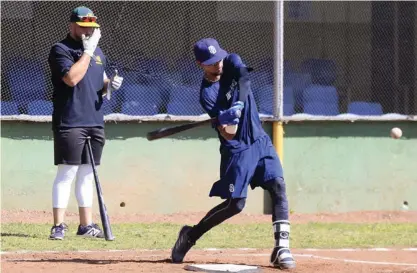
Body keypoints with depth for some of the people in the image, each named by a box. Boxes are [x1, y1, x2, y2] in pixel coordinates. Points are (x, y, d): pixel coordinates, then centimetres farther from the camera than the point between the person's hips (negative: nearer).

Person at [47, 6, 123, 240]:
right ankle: (59, 226, -9)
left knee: (87, 174, 11)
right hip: (70, 123, -7)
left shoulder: (97, 52, 16)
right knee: (67, 173, -9)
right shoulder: (60, 50, -8)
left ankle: (86, 225, 16)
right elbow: (72, 78, -23)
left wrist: (110, 84, 3)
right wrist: (87, 51, -19)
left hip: (95, 122, 7)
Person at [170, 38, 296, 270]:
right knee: (235, 204, -6)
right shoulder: (207, 93, -13)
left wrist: (241, 92, -40)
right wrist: (228, 119, -41)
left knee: (278, 187, -13)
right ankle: (190, 235, 14)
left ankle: (282, 248, -14)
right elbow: (228, 134, -20)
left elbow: (244, 76, -23)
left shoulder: (231, 63, 0)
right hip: (236, 148, -4)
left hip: (260, 140, 4)